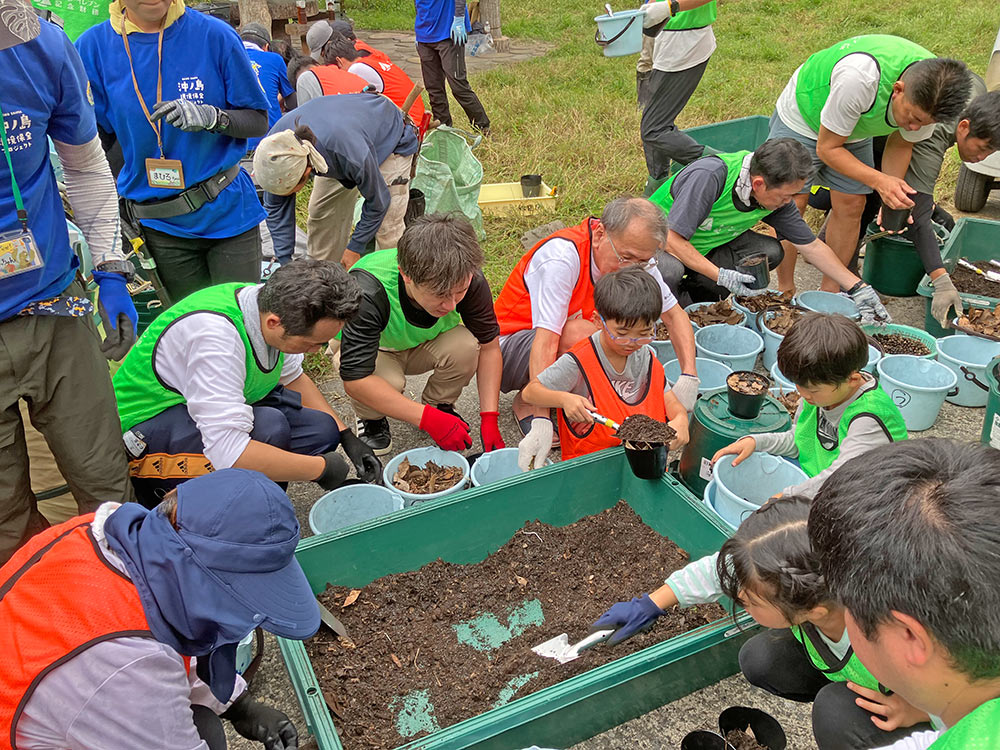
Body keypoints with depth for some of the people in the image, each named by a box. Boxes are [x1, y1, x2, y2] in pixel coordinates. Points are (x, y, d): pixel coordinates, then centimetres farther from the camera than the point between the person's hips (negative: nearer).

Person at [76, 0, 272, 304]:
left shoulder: (215, 35, -7)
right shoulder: (93, 47, -2)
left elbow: (258, 121, -2)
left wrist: (212, 116, -22)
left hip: (229, 211, -1)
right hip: (158, 226, 2)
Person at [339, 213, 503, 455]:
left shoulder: (468, 280, -30)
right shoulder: (367, 291, -40)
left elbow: (488, 346, -15)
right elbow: (355, 379, -40)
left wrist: (489, 419, -23)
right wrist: (427, 419, -42)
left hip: (423, 346, 3)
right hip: (370, 348, -3)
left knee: (466, 345, -30)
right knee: (388, 381, -36)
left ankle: (439, 405, 1)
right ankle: (371, 418, 0)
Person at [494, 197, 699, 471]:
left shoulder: (635, 256, -11)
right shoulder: (563, 256, -32)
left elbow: (674, 314, -2)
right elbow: (546, 341, -38)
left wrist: (689, 377, -19)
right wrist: (542, 422, -47)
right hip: (508, 348, -6)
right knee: (579, 333, -35)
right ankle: (526, 403, -10)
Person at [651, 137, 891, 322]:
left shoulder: (777, 197, -12)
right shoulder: (708, 176, -34)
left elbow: (812, 246, -1)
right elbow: (673, 239, -32)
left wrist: (858, 287, -2)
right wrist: (721, 276, -35)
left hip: (708, 244, 6)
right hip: (661, 242, -6)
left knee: (770, 252, -15)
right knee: (669, 270, -40)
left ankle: (697, 286, 1)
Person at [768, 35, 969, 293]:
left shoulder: (930, 96, -24)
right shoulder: (858, 77, -43)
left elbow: (901, 144, -5)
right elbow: (827, 148, -30)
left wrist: (892, 195, -18)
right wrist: (878, 181, -40)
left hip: (855, 130, 5)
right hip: (803, 118, -5)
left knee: (851, 206, -1)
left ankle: (830, 291, 12)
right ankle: (785, 290, 4)